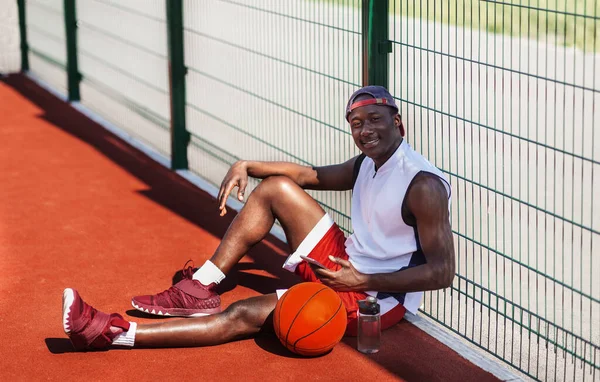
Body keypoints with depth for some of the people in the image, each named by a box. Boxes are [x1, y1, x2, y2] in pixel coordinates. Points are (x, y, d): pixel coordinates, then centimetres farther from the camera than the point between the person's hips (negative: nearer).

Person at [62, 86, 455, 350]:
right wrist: (246, 166, 6)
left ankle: (111, 332, -20)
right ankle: (198, 291, 4)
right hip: (346, 264, 9)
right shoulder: (367, 164, 6)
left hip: (378, 298, -9)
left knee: (245, 315, -19)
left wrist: (365, 281, -28)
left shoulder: (423, 185, -22)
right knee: (276, 187, 5)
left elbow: (443, 272, -24)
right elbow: (313, 175, 21)